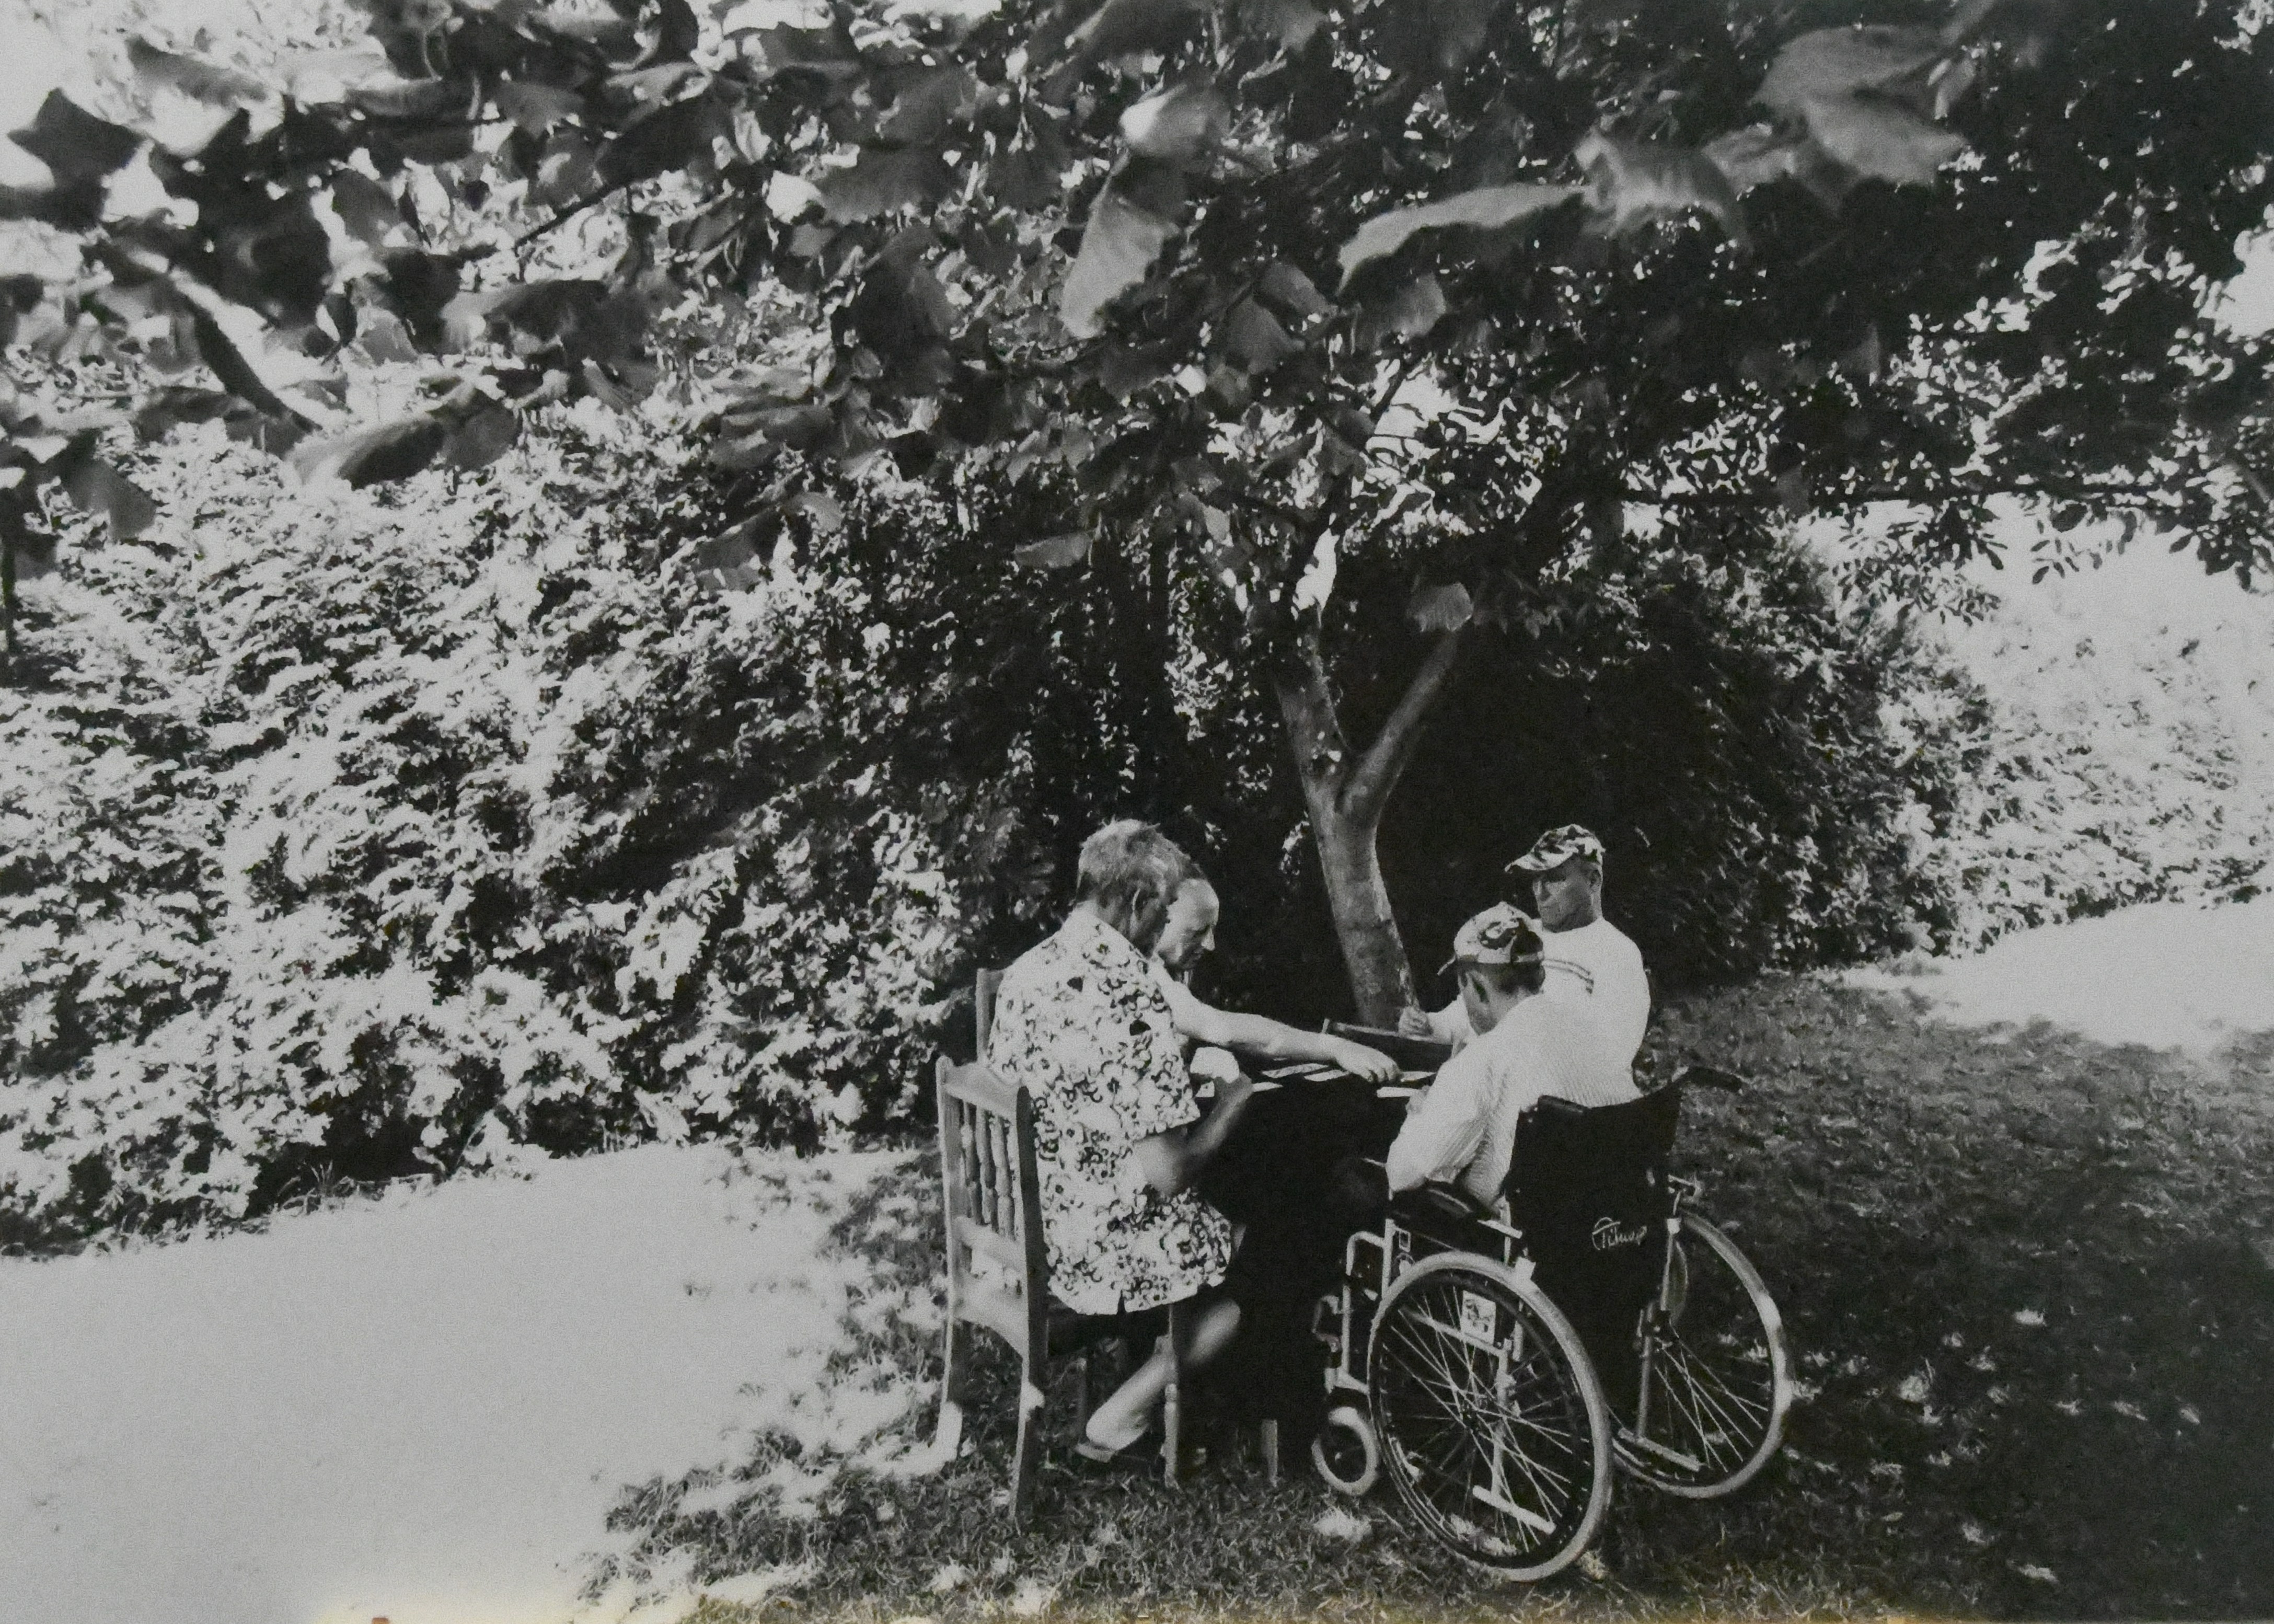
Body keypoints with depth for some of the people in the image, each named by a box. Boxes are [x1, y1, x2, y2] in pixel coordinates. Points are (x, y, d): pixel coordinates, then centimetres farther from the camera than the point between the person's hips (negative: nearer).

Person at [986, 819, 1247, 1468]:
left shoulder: (1026, 971, 0)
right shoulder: (1132, 998, -26)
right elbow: (1166, 1172, -24)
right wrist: (1229, 1106, -6)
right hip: (1098, 1252, -8)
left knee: (1217, 1221, 25)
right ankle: (1118, 1424, 13)